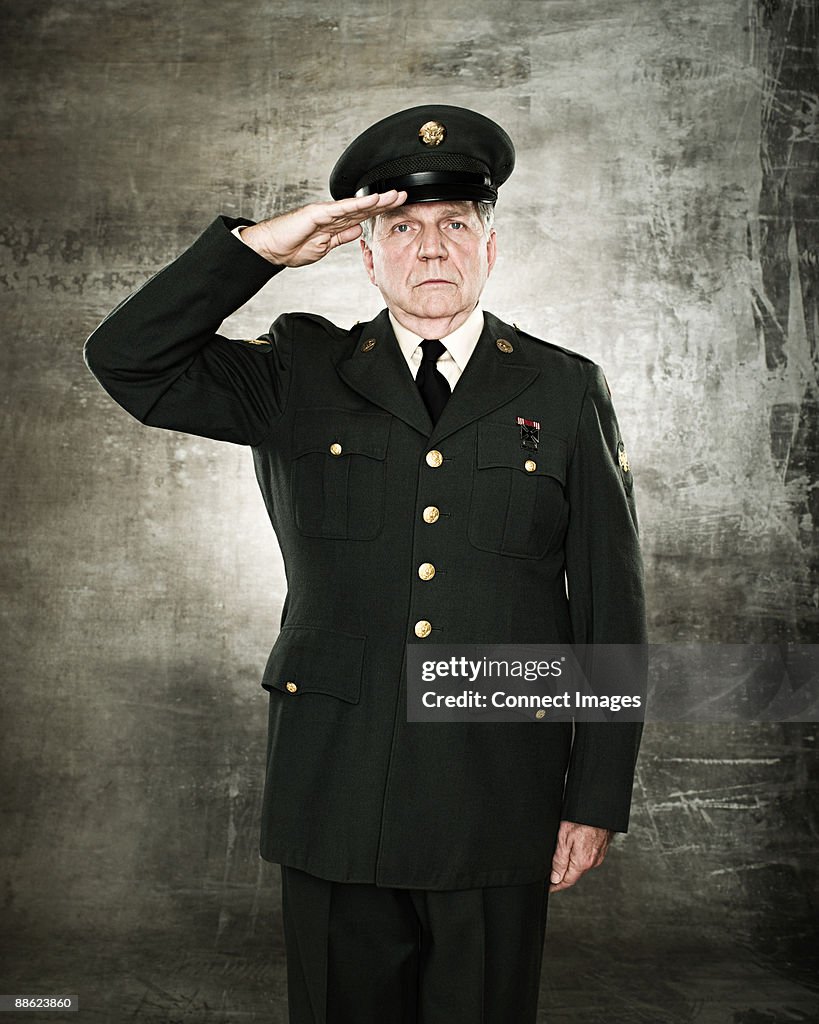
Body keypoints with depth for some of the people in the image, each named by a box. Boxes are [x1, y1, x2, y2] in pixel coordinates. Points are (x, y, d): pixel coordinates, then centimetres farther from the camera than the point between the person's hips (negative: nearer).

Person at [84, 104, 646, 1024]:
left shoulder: (566, 393, 4)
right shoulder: (300, 377, 6)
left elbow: (612, 613, 3)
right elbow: (127, 361, -2)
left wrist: (596, 801, 0)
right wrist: (260, 247, -10)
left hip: (498, 797, 0)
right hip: (334, 791, 1)